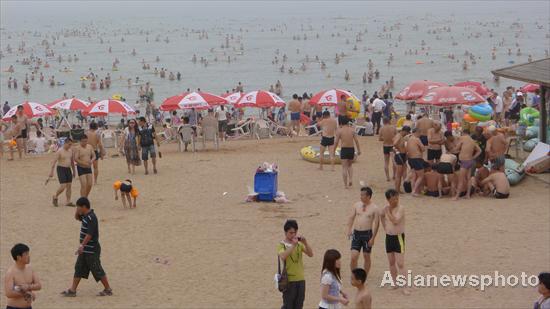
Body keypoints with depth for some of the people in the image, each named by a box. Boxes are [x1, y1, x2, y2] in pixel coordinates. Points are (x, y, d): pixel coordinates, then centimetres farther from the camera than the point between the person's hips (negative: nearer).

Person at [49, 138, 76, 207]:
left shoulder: (70, 150, 9)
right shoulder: (60, 151, -12)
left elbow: (72, 161, 19)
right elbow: (54, 161, -15)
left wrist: (74, 171, 21)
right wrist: (51, 172, -19)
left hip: (68, 169, 7)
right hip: (61, 169, -7)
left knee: (69, 186, 4)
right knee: (63, 186, -12)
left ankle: (68, 202, 8)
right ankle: (55, 197, 12)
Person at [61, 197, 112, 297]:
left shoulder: (91, 218, -20)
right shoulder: (85, 216, 8)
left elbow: (89, 234, -25)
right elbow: (76, 217, 28)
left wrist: (82, 245, -28)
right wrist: (78, 210, 8)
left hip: (92, 251, -10)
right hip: (85, 250, 10)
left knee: (97, 270, -2)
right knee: (78, 269, 11)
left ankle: (108, 290, 9)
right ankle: (72, 290, 15)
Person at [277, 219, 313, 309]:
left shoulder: (299, 244, 8)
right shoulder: (281, 245, -6)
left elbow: (311, 254, 0)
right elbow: (283, 257, -25)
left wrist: (305, 243, -13)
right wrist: (293, 245, -27)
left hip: (301, 279, 5)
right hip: (289, 280, -5)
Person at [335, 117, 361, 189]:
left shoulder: (339, 131, -3)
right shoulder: (352, 130, 3)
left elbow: (336, 142, -6)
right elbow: (356, 140, 0)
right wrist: (359, 150, 6)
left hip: (344, 149, -3)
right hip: (351, 149, 3)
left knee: (344, 167, 2)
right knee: (349, 165, 23)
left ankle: (346, 184, -2)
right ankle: (351, 179, 4)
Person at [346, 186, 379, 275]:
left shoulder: (374, 208, -6)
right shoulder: (357, 205, 5)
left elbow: (376, 224, -6)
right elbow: (351, 218, 12)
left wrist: (373, 238, -11)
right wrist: (349, 230, -2)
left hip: (367, 233, -2)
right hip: (356, 233, 2)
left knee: (366, 256, 9)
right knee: (354, 256, -5)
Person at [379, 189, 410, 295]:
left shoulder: (400, 208, -15)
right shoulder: (386, 208, 2)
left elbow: (395, 221, -29)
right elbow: (381, 215, 24)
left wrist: (389, 212, -23)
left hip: (398, 237, -6)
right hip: (389, 237, 6)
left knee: (400, 263, -11)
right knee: (391, 262, 15)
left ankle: (404, 287, -11)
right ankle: (394, 282, 28)